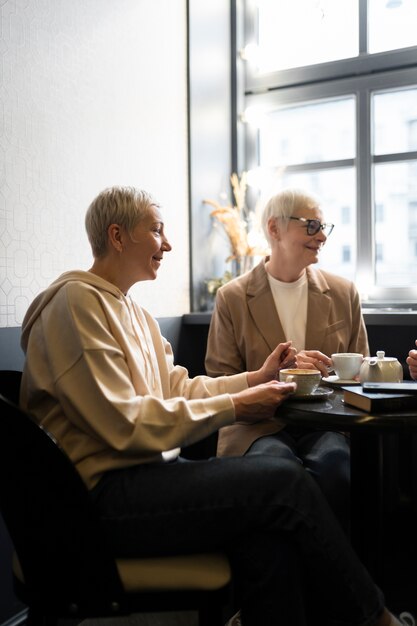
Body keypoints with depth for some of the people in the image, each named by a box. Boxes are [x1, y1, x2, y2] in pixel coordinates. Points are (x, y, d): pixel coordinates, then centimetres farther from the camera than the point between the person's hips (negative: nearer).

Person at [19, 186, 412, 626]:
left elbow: (180, 388, 16)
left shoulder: (132, 311, 18)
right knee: (285, 482, -17)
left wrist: (257, 378, 6)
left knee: (266, 528, -18)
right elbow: (124, 423, -19)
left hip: (139, 474, 9)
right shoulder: (76, 301, -12)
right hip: (102, 494, -8)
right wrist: (234, 407, -15)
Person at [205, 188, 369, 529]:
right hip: (259, 422, -1)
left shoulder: (344, 293, 13)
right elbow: (220, 383, 1)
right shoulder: (233, 298, 4)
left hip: (326, 422, 2)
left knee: (334, 462, -32)